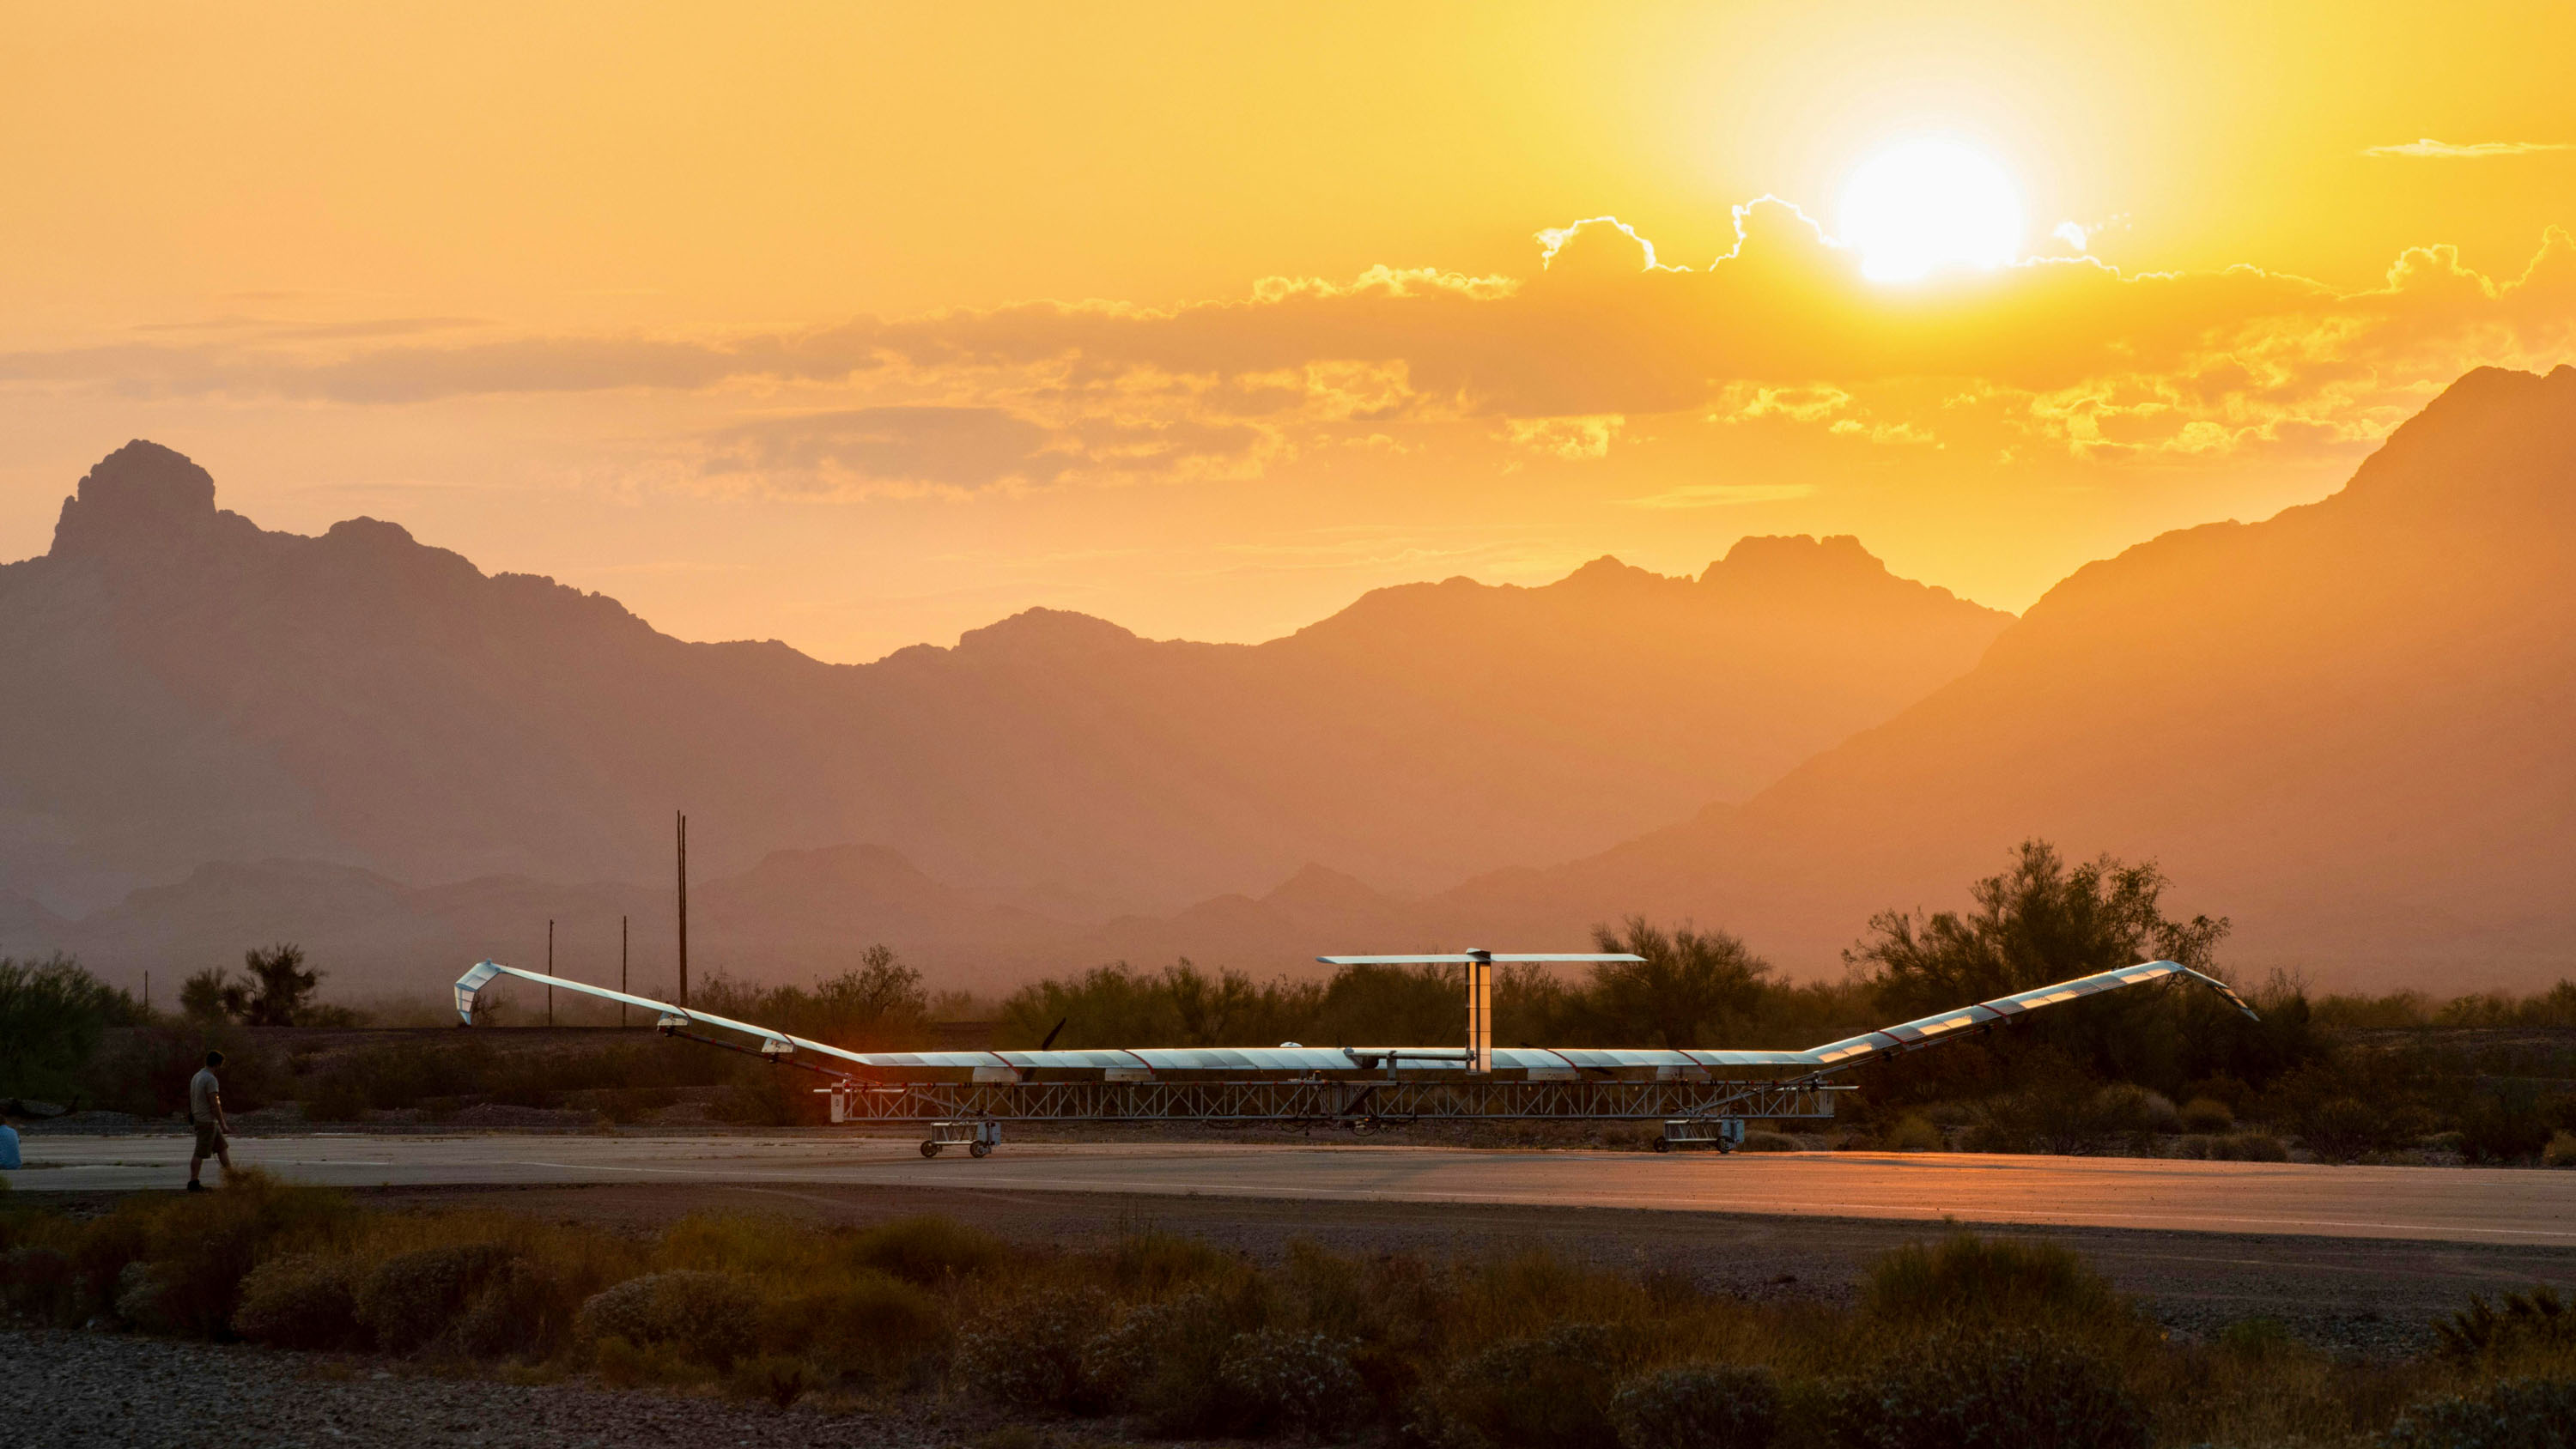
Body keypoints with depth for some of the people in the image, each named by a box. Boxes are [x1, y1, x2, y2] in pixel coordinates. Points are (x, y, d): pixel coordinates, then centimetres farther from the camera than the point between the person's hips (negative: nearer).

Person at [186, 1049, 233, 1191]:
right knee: (201, 1153, -3)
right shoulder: (211, 1080, -18)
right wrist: (223, 1124, -17)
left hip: (199, 1119, 9)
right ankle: (193, 1183, 1)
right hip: (208, 1121, -9)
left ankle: (231, 1176, 14)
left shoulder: (196, 1077, 12)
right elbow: (214, 1104, -22)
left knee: (222, 1147, 13)